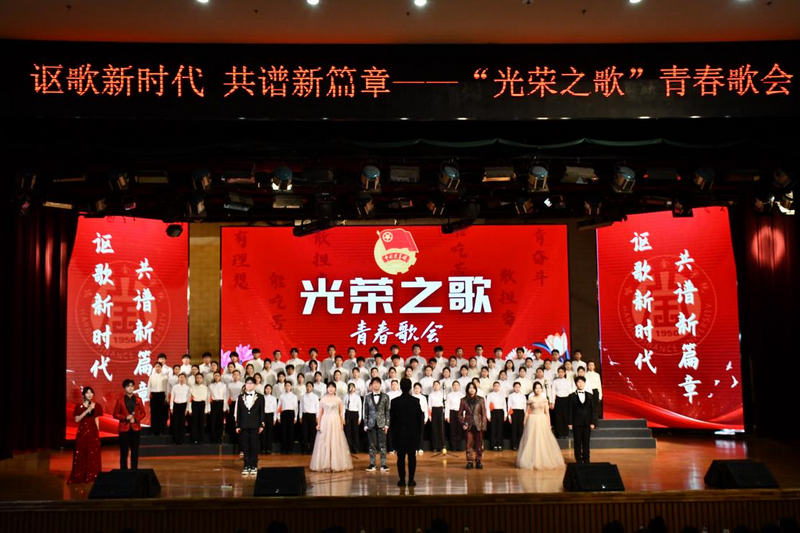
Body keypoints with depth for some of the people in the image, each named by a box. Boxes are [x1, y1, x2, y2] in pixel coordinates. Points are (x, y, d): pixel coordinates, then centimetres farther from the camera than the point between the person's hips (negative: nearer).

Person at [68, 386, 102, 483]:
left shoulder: (96, 406, 7)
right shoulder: (79, 406, -1)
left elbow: (96, 420, 11)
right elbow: (77, 420, -10)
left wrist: (97, 432, 9)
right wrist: (87, 410, -18)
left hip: (93, 432, 2)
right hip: (82, 432, -2)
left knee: (93, 455, 2)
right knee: (81, 455, -2)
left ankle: (91, 476, 8)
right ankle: (79, 477, 4)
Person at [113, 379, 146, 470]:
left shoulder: (138, 399, 3)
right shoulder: (120, 400, -2)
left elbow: (143, 413, 7)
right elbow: (115, 414, 1)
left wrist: (136, 419, -10)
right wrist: (125, 417, -14)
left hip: (135, 427, 2)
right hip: (124, 428, -2)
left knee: (135, 451, 7)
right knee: (124, 451, 1)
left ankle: (134, 470, 15)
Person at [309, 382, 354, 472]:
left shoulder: (338, 399, 6)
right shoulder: (323, 399, 6)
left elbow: (341, 413, 6)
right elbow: (320, 413, 6)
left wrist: (342, 424, -1)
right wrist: (318, 424, 0)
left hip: (336, 422, 0)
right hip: (325, 422, 0)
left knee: (336, 443, 1)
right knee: (324, 443, 0)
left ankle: (336, 464, 8)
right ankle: (324, 465, 6)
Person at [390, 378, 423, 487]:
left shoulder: (395, 401, -6)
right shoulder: (416, 401, -4)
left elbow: (392, 418, -1)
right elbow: (420, 417, 0)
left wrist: (392, 432, 9)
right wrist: (420, 432, 10)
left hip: (399, 433, -1)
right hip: (413, 432, 1)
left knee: (401, 456, 4)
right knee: (412, 456, 5)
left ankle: (402, 480, 4)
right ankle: (411, 480, 5)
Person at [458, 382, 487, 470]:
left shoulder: (481, 400, 2)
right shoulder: (464, 400, 4)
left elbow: (484, 414, 1)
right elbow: (460, 414, 8)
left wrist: (483, 426, -5)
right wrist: (463, 424, -4)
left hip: (478, 425, 0)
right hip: (468, 425, 0)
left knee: (479, 444, 2)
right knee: (469, 444, 1)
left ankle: (478, 461, 10)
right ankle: (469, 462, 7)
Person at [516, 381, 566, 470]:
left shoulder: (545, 400, 5)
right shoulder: (531, 400, 0)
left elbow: (547, 412, 8)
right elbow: (527, 412, 4)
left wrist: (549, 424, 4)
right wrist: (525, 423, 1)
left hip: (542, 421, 2)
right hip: (532, 421, -2)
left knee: (543, 441, 2)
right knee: (532, 441, 0)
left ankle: (544, 461, 15)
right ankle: (532, 462, 9)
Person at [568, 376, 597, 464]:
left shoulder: (589, 395, 8)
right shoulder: (572, 396, 1)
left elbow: (592, 409, 5)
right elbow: (570, 410, -1)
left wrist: (593, 422, -1)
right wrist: (570, 423, -6)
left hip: (587, 423, 2)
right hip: (577, 423, -2)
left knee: (586, 443, 5)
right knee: (577, 443, 2)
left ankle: (586, 460, 12)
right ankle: (578, 460, 9)